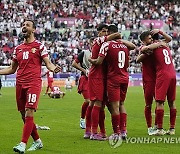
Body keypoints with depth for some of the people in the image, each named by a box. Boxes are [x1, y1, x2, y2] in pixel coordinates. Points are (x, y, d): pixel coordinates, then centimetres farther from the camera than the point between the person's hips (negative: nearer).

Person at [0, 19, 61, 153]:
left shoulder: (39, 46, 3)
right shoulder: (18, 48, 18)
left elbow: (48, 63, -2)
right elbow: (12, 69, 22)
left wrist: (53, 68, -24)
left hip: (33, 83, -6)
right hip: (20, 84, 6)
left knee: (29, 113, -15)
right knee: (24, 115, 8)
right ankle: (37, 141, 22)